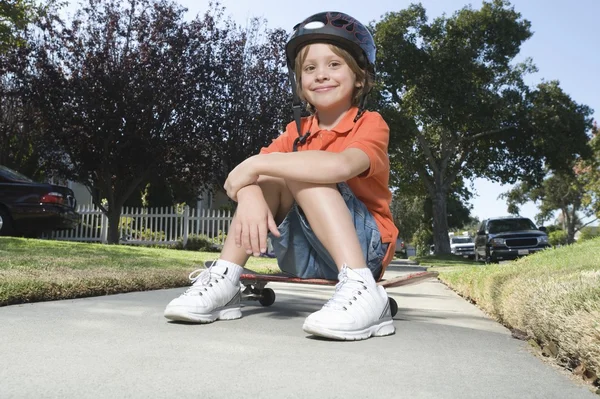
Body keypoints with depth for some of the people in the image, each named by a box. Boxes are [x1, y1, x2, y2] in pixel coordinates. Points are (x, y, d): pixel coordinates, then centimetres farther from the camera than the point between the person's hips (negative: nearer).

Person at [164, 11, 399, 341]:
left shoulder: (371, 125, -9)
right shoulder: (297, 131, 8)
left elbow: (340, 166, -33)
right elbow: (247, 173, -8)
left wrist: (256, 164, -28)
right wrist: (251, 199, -31)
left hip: (365, 247, -5)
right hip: (305, 256, 5)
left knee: (300, 173, -24)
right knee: (269, 177, -14)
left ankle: (361, 290, -34)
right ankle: (223, 282, -15)